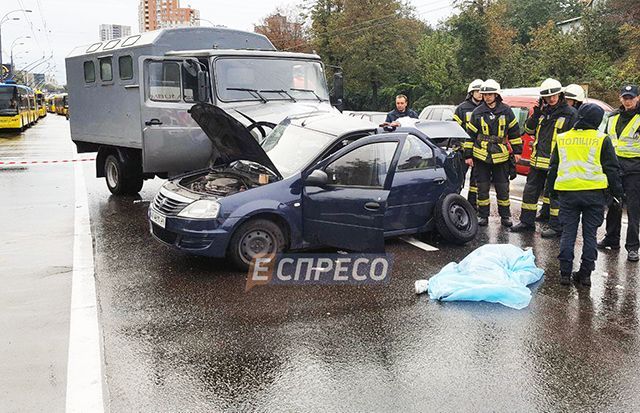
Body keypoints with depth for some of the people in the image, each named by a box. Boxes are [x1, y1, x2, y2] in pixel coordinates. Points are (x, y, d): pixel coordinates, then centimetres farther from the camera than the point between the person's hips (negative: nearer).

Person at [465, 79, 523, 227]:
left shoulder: (506, 111, 1)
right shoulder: (477, 112, 1)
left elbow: (514, 132, 7)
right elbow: (470, 135, 4)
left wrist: (517, 151, 5)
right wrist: (468, 155, 1)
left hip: (501, 156, 0)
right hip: (481, 156, 0)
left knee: (503, 187, 6)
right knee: (482, 187, 6)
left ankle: (505, 215, 17)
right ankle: (483, 215, 16)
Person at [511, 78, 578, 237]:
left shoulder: (570, 113, -5)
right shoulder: (543, 111, 12)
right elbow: (529, 130, 12)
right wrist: (536, 115, -4)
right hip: (538, 160, 6)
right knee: (530, 190, 12)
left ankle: (556, 226, 9)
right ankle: (527, 222, 24)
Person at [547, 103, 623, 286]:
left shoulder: (562, 138, 9)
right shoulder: (602, 139, -1)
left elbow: (553, 167, 14)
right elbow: (612, 168, 1)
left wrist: (552, 189, 22)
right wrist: (617, 192, 8)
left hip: (567, 192, 2)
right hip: (594, 193, -2)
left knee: (568, 233, 8)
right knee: (590, 234, 6)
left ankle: (565, 273, 6)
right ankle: (585, 274, 9)